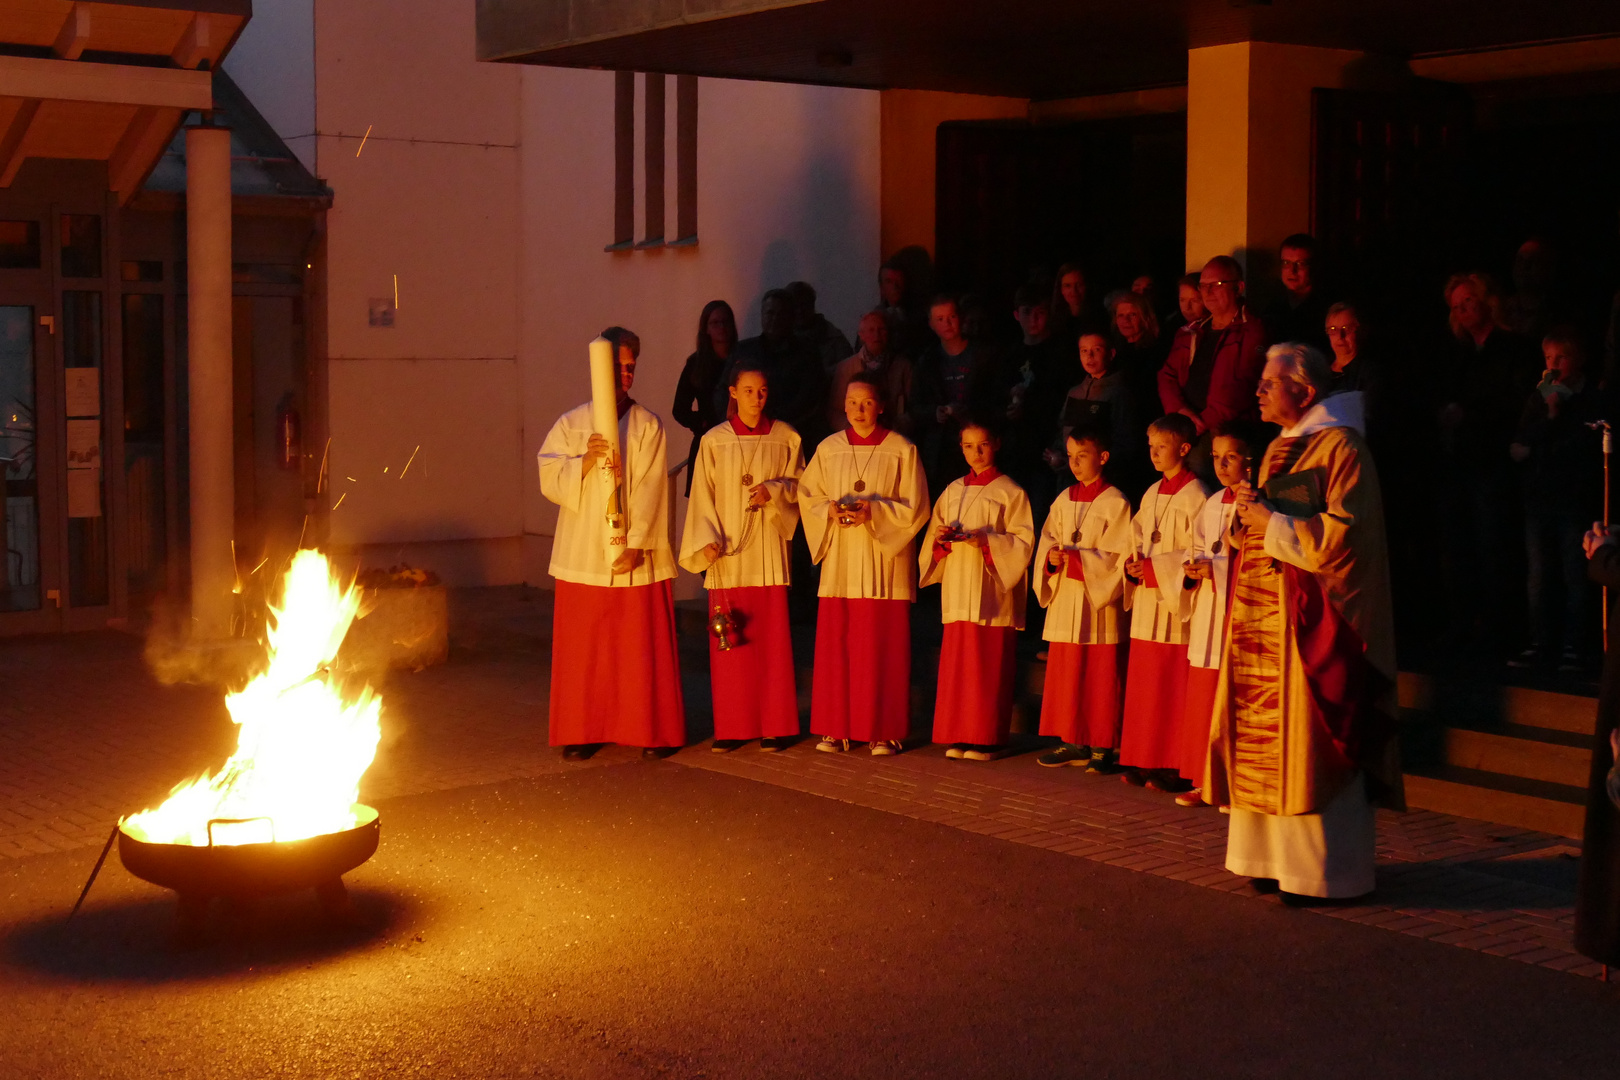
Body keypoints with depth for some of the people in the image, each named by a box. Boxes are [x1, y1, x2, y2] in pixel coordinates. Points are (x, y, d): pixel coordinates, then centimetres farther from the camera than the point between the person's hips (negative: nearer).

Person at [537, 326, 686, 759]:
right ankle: (582, 732, 12)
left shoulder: (648, 426, 4)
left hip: (636, 558, -1)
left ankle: (653, 731, 10)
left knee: (643, 649, 1)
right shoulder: (571, 424, 7)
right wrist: (585, 460, -17)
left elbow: (650, 491, -4)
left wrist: (637, 544, -12)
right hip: (584, 556, 1)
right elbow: (549, 480, 0)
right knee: (584, 650, 3)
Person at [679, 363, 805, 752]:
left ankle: (773, 726, 7)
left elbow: (799, 484, 10)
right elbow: (703, 496, 2)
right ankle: (732, 727, 7)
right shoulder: (714, 440, 3)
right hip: (727, 551, 0)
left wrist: (774, 490, -10)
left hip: (769, 549, 0)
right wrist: (706, 540, -9)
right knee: (728, 639, 0)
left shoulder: (785, 438, 5)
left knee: (772, 638, 0)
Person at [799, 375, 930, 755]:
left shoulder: (902, 450, 0)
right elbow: (808, 497, 11)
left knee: (882, 649, -3)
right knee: (836, 645, 1)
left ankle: (883, 731, 3)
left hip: (884, 563, -3)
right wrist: (830, 511, -9)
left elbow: (915, 509, -3)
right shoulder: (828, 449, 9)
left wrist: (873, 512, -15)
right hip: (840, 562, 3)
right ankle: (836, 728, 8)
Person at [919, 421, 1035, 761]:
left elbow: (1023, 542, -5)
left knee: (989, 666, -5)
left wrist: (987, 541, -18)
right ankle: (959, 736, 10)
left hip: (992, 593, -5)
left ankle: (988, 738, 1)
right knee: (956, 665, 3)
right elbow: (934, 535, 19)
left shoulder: (1010, 492, 0)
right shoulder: (953, 491, 16)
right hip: (957, 589, 5)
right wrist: (940, 537, -4)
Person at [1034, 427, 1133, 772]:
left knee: (1100, 676, -2)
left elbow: (1117, 556, -12)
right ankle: (1073, 741, 18)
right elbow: (1048, 540, 11)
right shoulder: (1064, 500, 12)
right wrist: (1052, 557, -11)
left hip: (1099, 601, -6)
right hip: (1065, 601, 6)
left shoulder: (1115, 503, -6)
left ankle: (1102, 746, 5)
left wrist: (1077, 558, -20)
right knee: (1065, 673, 9)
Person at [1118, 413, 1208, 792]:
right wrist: (1133, 566, 0)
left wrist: (1153, 568, -16)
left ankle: (1175, 768, 0)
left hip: (1176, 604, -8)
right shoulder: (1151, 495, 15)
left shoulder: (1195, 496, -10)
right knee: (1143, 685, 9)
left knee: (1172, 690, -5)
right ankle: (1145, 761, 16)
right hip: (1147, 604, 8)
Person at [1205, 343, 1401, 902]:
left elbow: (1342, 535, -18)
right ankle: (1277, 857, 15)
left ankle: (1324, 869, 1)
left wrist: (1271, 520, -12)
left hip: (1312, 622, -9)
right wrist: (1251, 515, 4)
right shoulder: (1279, 449, 17)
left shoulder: (1341, 448, -10)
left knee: (1311, 744, -6)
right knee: (1265, 738, 8)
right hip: (1265, 616, 9)